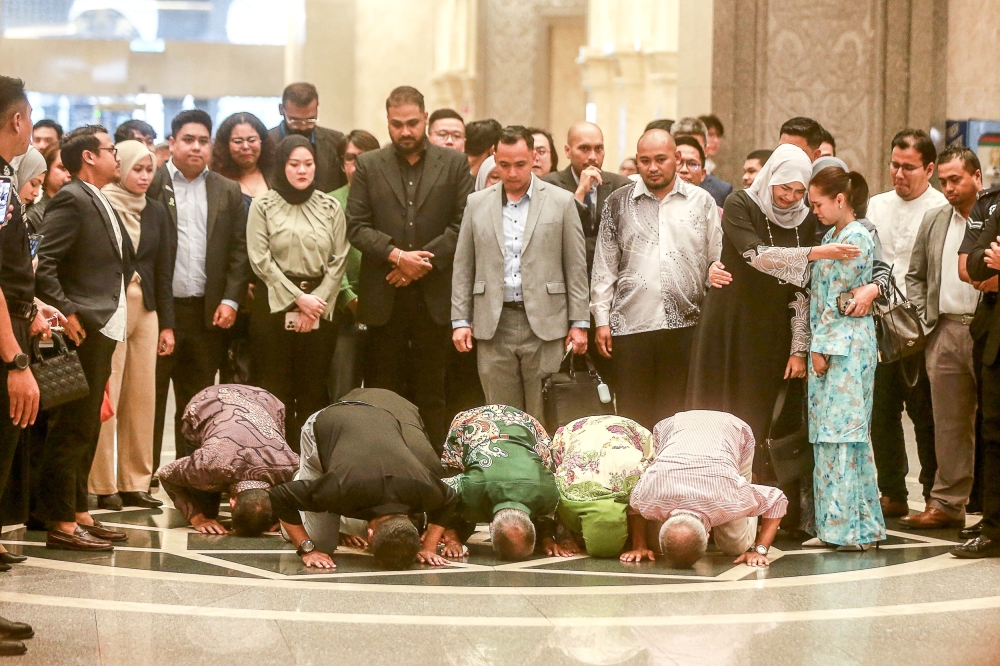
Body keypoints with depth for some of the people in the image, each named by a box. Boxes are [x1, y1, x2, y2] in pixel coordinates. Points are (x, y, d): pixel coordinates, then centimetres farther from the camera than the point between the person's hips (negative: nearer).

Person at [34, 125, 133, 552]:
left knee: (86, 428, 15)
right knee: (72, 428, -8)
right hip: (82, 329, -10)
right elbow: (41, 263, -19)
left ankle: (78, 512, 22)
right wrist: (65, 312, -21)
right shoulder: (71, 200, -12)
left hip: (102, 329, 10)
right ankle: (61, 523, -6)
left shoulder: (101, 203, 18)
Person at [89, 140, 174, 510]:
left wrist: (167, 323, 12)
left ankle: (135, 482, 9)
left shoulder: (156, 212, 13)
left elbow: (163, 269, 15)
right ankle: (103, 485, -1)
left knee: (142, 397, 3)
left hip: (145, 310, 5)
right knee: (106, 396, -7)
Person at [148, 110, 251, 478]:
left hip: (207, 311, 3)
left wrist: (230, 299, 0)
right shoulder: (150, 185, 1)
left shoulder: (228, 191, 12)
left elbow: (239, 250, 10)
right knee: (150, 398, -1)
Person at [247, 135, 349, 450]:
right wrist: (299, 299, -9)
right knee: (275, 390, -2)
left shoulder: (331, 207, 9)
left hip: (320, 305, 2)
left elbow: (338, 261, 5)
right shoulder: (263, 206, 3)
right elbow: (261, 260, -4)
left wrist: (318, 301, -7)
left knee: (314, 391, 2)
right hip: (275, 305, -2)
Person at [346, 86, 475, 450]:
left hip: (434, 294, -1)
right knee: (383, 392, 3)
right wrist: (396, 255, -13)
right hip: (384, 297, 1)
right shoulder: (368, 166, 9)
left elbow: (464, 225, -1)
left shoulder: (454, 164, 7)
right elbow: (356, 226, 1)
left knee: (432, 392, 2)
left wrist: (423, 260, -10)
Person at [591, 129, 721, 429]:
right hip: (630, 324, 0)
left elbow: (717, 260, 9)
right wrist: (601, 321, 2)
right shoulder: (618, 203, 8)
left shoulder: (702, 202, 8)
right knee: (633, 416, 1)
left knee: (676, 414, 2)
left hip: (685, 325, 0)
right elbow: (604, 266, 8)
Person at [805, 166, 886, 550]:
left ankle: (853, 526, -7)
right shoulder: (832, 236, 16)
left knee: (844, 432, -9)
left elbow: (838, 298, -14)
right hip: (827, 346, 9)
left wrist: (822, 347, -12)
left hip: (847, 345, -9)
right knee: (826, 436, 8)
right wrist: (816, 347, 12)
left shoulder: (856, 238, -11)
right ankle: (832, 526, 11)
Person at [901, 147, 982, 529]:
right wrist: (924, 319, 10)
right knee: (949, 423, 8)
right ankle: (948, 503, 14)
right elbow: (915, 275, 20)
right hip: (945, 331, 5)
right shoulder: (933, 221, 15)